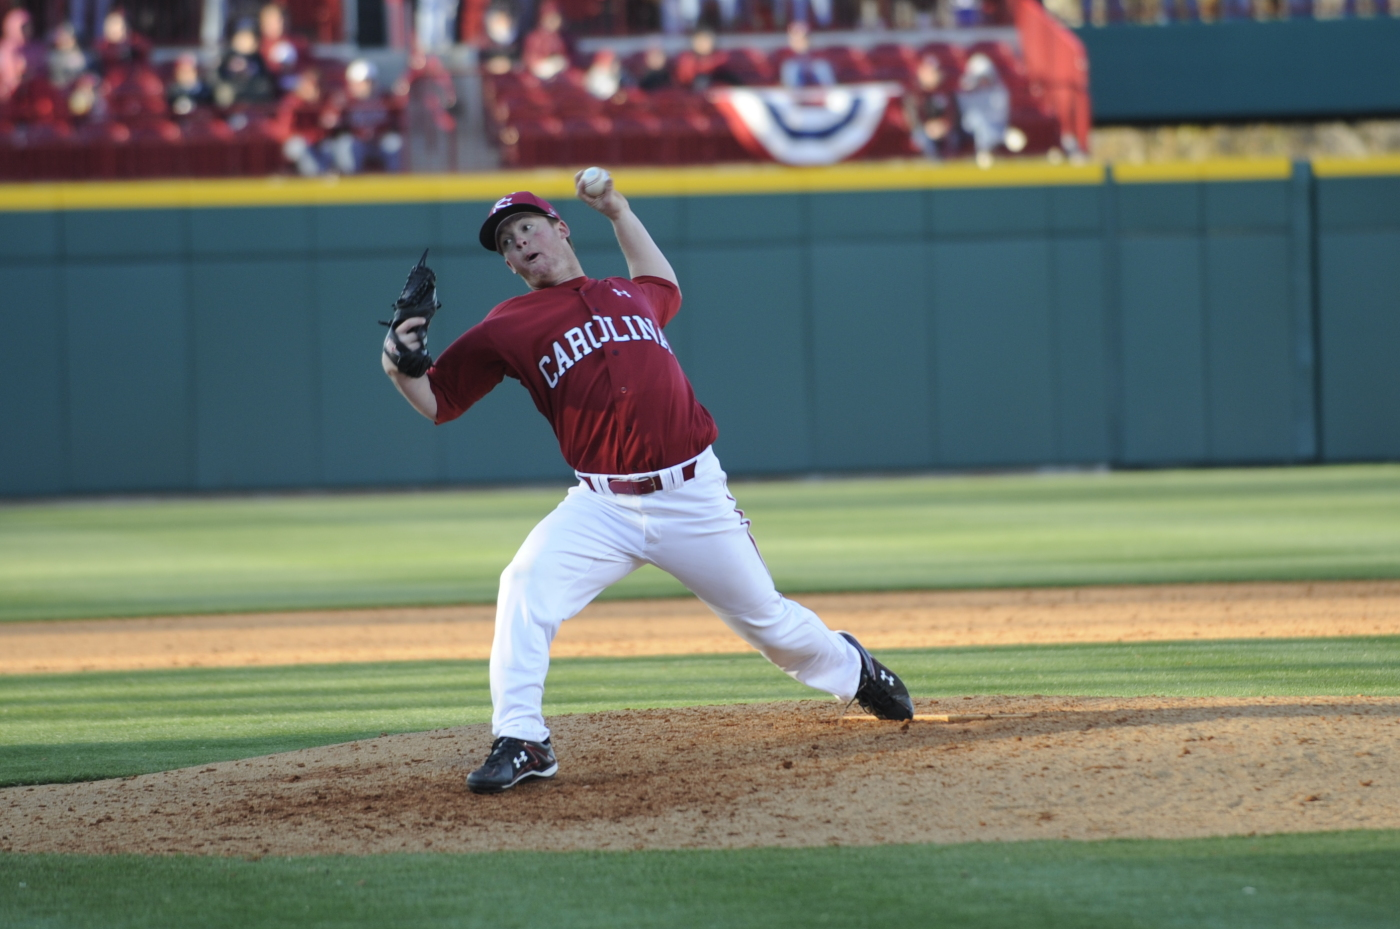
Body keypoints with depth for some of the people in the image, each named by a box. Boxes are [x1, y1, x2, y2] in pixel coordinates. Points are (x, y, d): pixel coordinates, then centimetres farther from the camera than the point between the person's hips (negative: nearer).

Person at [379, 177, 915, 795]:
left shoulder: (630, 296, 12)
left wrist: (618, 211, 31)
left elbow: (662, 286, 37)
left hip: (693, 496, 2)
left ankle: (851, 669, 43)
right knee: (527, 585, -27)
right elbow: (436, 402, 0)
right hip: (603, 507, -2)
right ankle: (521, 743, -21)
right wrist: (401, 368, -21)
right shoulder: (510, 326, 1)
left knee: (766, 619, 12)